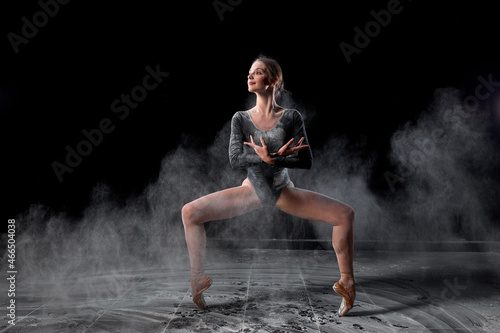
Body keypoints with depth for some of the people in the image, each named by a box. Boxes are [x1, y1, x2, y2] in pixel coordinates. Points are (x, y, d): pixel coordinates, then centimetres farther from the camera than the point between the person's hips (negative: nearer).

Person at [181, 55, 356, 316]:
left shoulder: (291, 117, -8)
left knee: (345, 214, -15)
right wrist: (269, 157, -31)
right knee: (190, 212, -13)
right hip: (252, 190, 1)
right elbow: (235, 159, -15)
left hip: (284, 192, 0)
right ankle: (197, 278, 4)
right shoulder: (241, 119, -4)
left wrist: (270, 157, -29)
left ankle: (346, 282, 2)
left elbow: (306, 161, -14)